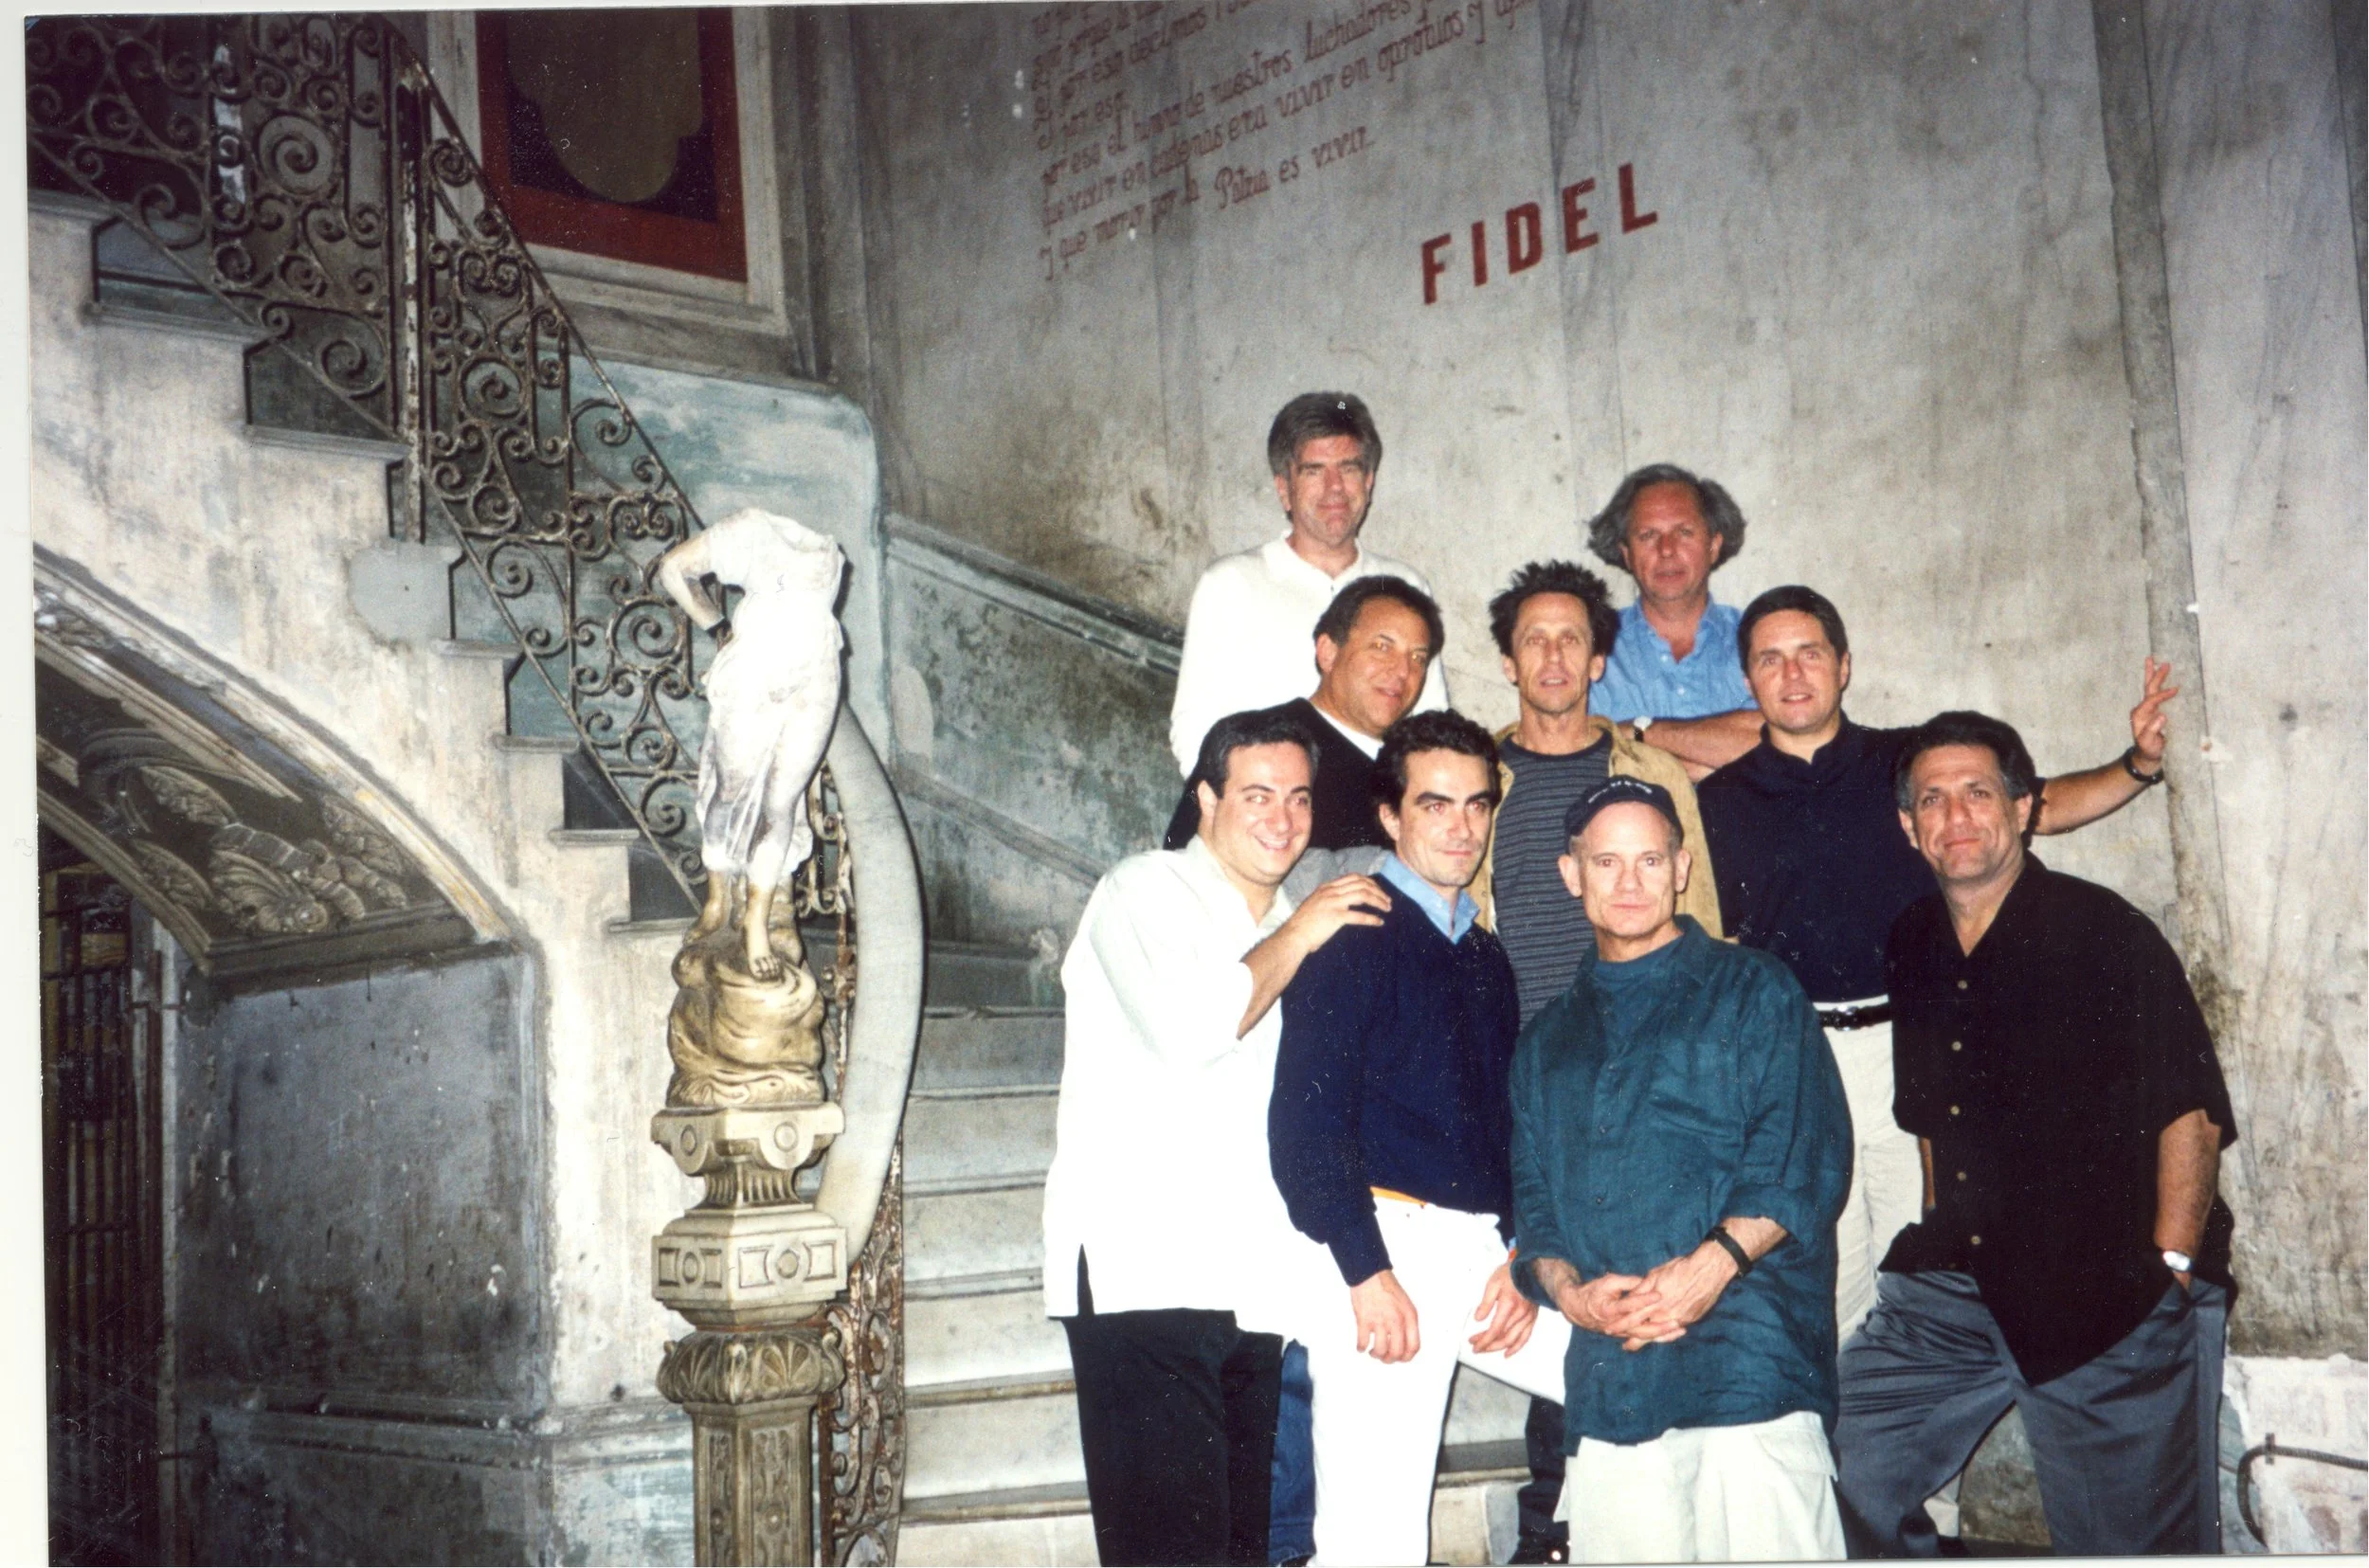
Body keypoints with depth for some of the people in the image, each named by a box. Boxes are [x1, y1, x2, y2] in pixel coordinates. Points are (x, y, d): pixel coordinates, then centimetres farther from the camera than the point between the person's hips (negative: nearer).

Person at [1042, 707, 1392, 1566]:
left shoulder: (1288, 932, 21)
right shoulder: (1144, 893, -2)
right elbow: (1186, 1029, -20)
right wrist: (1295, 941, -9)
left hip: (1251, 1285, 7)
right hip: (1142, 1271, -7)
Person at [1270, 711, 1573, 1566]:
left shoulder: (1487, 960, 20)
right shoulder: (1353, 939, -2)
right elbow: (1304, 1123, -10)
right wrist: (1365, 1271, -17)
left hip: (1484, 1248, 7)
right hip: (1387, 1244, -7)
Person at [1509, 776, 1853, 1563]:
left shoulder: (1754, 991, 10)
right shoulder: (1547, 1039, 22)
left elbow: (1807, 1154, -2)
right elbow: (1532, 1196, 16)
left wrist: (1716, 1261, -16)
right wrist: (1571, 1289, -5)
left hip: (1748, 1357, -3)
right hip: (1610, 1378, 4)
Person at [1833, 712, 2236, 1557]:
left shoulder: (2104, 933, -8)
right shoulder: (1913, 947, 9)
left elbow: (2192, 1109, -10)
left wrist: (2168, 1270, -13)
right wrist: (1941, 1250, 14)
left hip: (2111, 1305, -5)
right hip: (1955, 1294, 5)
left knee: (2129, 1541, 4)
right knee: (1836, 1469, -2)